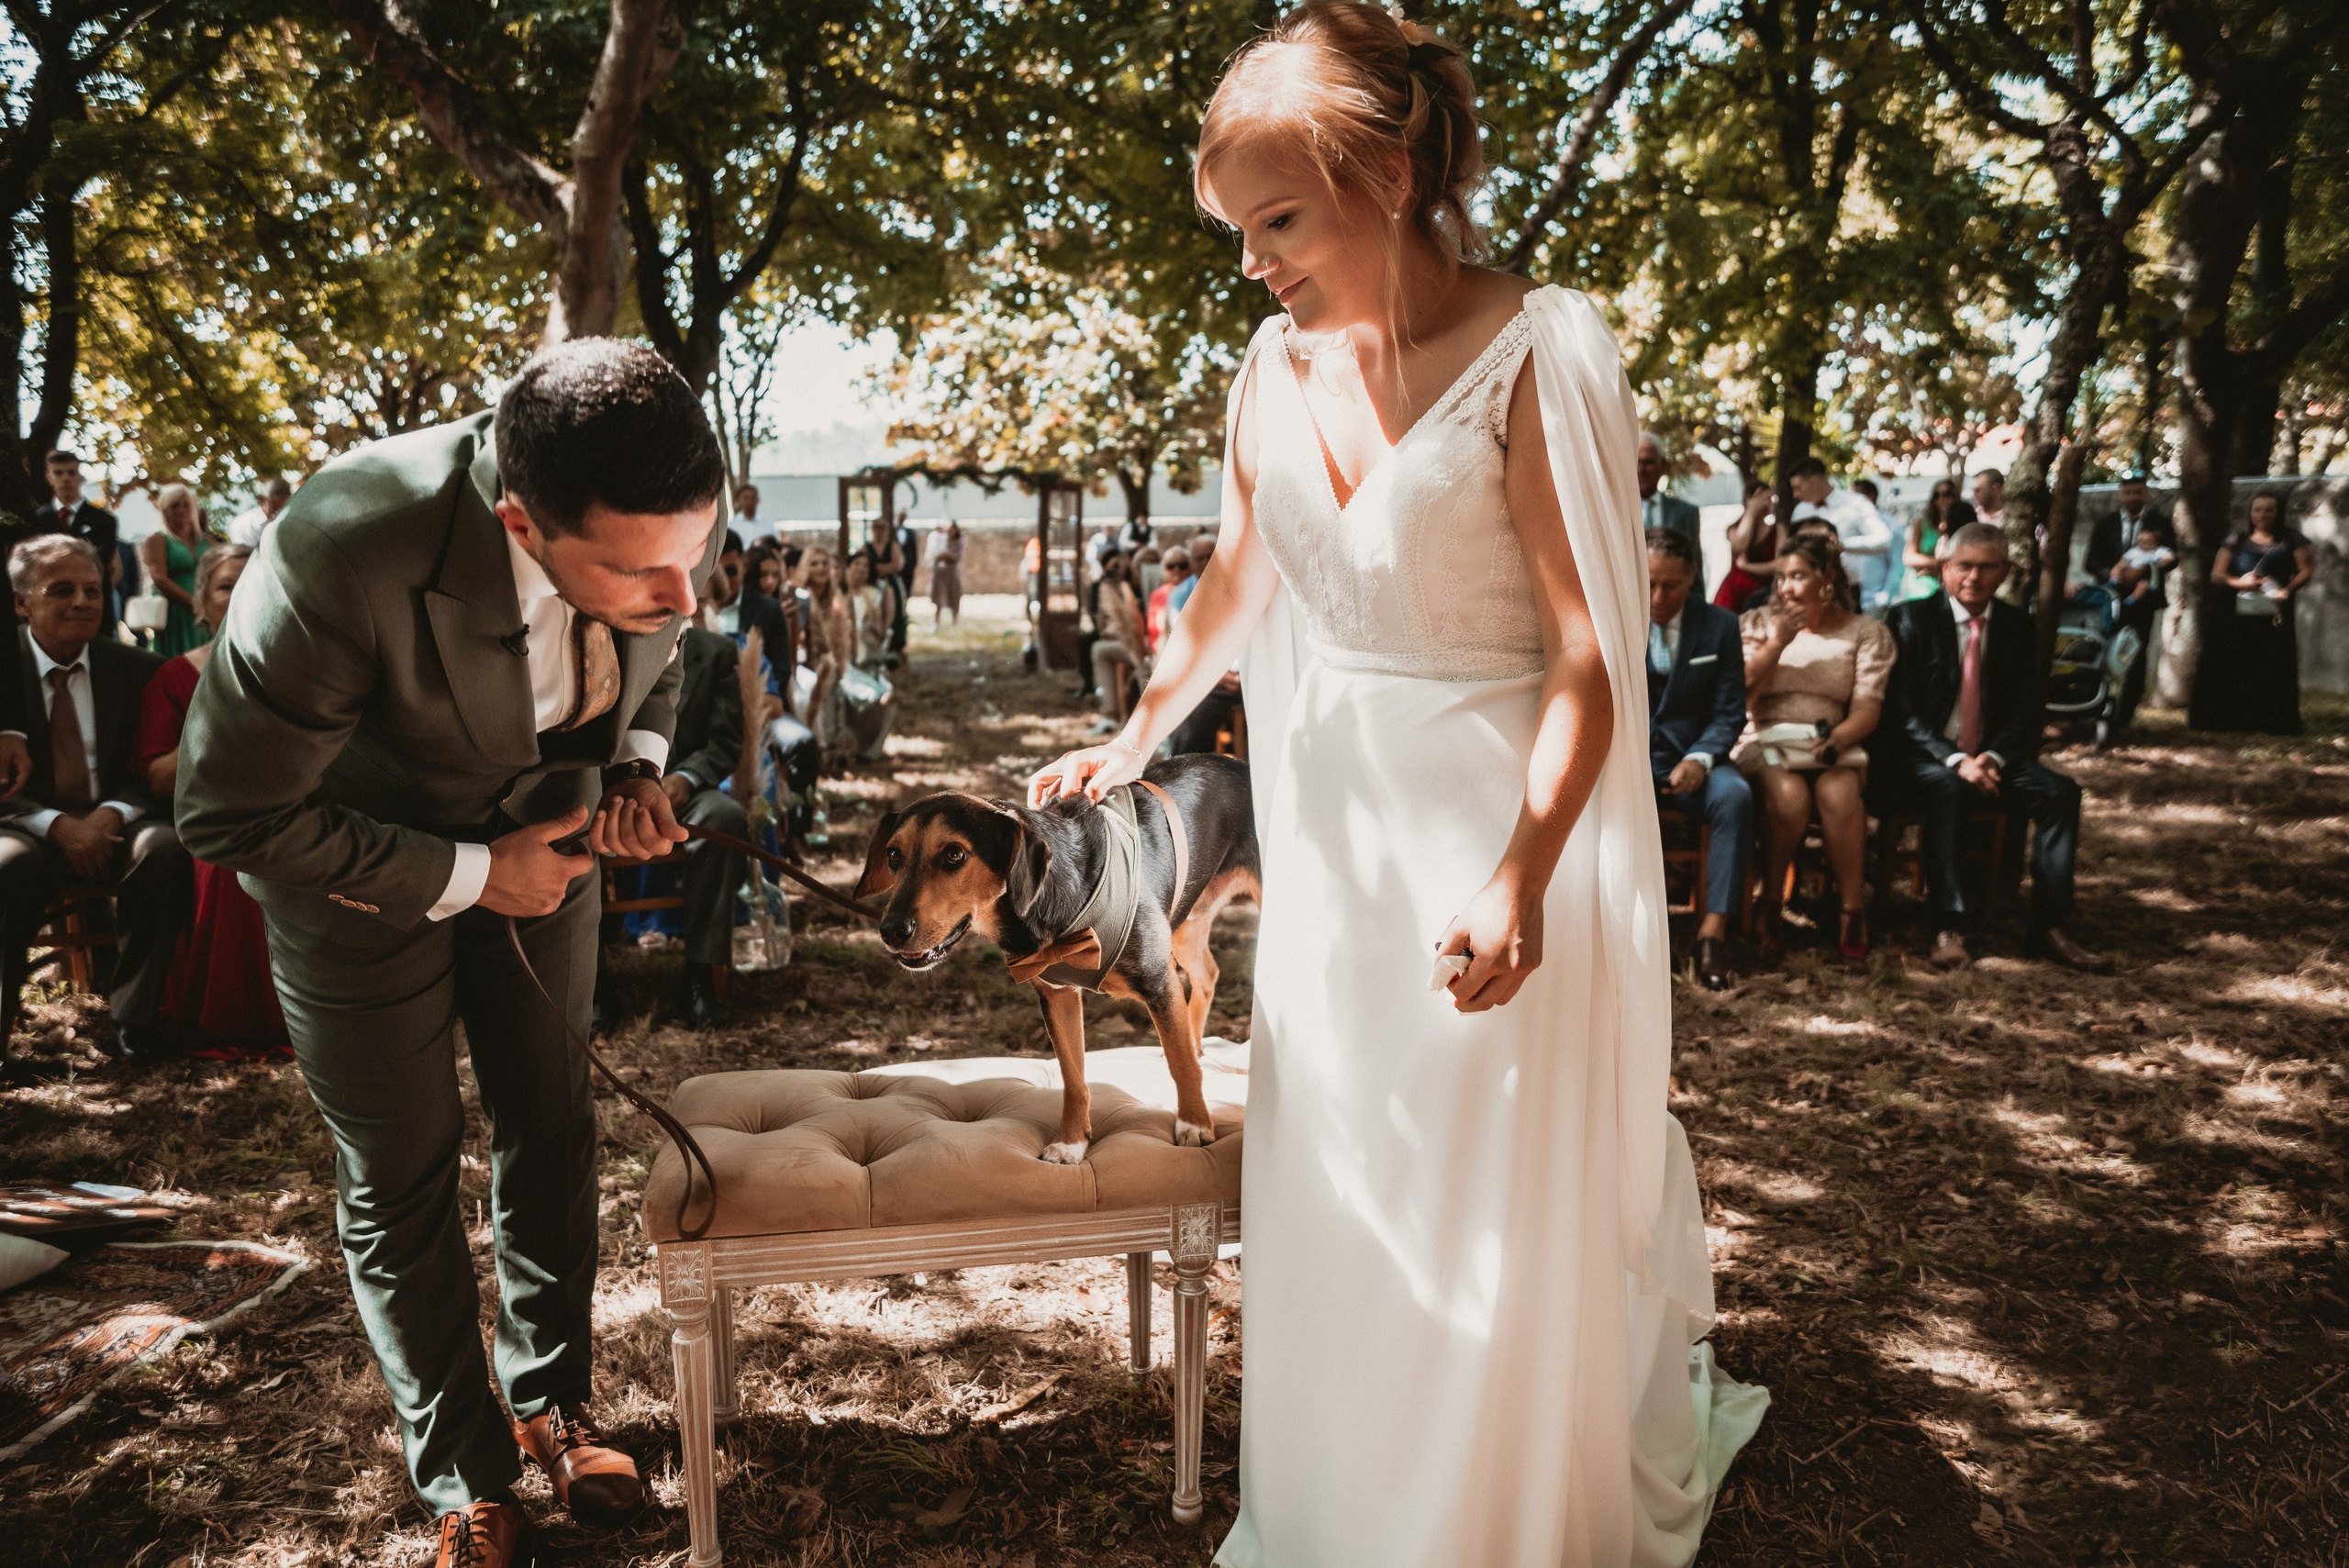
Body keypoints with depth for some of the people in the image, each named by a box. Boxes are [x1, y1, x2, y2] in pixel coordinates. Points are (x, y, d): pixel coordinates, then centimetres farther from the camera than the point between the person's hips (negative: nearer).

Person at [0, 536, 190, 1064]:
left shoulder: (135, 669, 4)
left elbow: (149, 770, 3)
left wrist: (111, 814, -18)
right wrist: (57, 824, -20)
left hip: (114, 825, 1)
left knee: (165, 848, -32)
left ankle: (134, 1015, -21)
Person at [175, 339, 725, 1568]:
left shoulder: (668, 527, -26)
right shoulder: (348, 555, -42)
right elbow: (228, 816, -28)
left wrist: (639, 763, -16)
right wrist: (468, 878, -24)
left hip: (541, 837, 4)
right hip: (359, 864, -4)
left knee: (552, 1130, 15)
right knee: (398, 1181, 8)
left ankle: (550, 1402, 38)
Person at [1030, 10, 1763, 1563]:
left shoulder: (1534, 355, -15)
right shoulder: (1279, 363, 3)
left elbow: (1588, 652, -18)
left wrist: (1520, 878, -28)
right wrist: (1133, 742, 19)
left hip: (1501, 831, -5)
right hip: (1334, 837, 6)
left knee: (1508, 1215, 8)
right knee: (1332, 1196, 16)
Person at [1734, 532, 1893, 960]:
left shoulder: (1866, 633, 10)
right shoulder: (1756, 624, 13)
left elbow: (1867, 708, 0)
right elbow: (1741, 695, 1)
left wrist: (1836, 739, -21)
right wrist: (1778, 642, -7)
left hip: (1830, 744, 0)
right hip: (1765, 739, 0)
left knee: (1838, 794, -34)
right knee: (1789, 796, -34)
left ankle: (1853, 909, -22)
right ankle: (1771, 905, -18)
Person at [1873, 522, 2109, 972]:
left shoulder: (2017, 626, 9)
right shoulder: (1912, 619, -3)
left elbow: (2025, 711, 6)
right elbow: (1903, 712, -10)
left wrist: (1993, 758, -15)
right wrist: (1955, 760, -23)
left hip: (1989, 761, 4)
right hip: (1920, 762, -4)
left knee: (2060, 791, -20)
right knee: (1947, 788, -36)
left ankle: (2048, 927, -16)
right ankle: (1949, 929, -37)